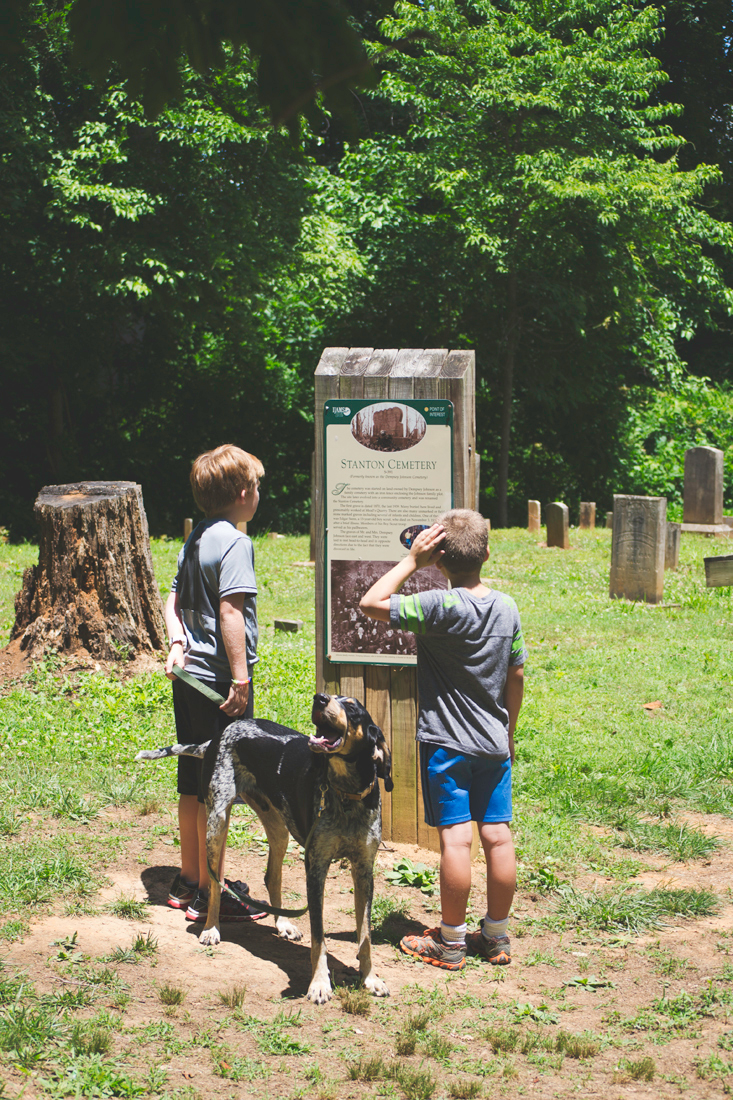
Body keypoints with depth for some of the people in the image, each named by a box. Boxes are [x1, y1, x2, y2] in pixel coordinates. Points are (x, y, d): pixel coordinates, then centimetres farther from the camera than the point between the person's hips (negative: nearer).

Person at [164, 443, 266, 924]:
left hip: (190, 679, 9)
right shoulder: (234, 542, -15)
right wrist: (241, 676, -21)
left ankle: (189, 880, 27)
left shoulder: (194, 539, 13)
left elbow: (174, 600, 15)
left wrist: (177, 643, 2)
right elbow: (230, 610, -21)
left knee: (193, 784, 17)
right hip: (219, 680, -9)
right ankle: (208, 894, 4)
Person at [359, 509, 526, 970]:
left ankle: (451, 942, 6)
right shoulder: (507, 607, 2)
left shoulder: (439, 607, -17)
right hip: (494, 742, 6)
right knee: (498, 836, 8)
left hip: (446, 742, -6)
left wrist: (411, 561, -8)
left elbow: (371, 603, -15)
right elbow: (516, 676, 9)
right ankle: (497, 937, 18)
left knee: (456, 838, -2)